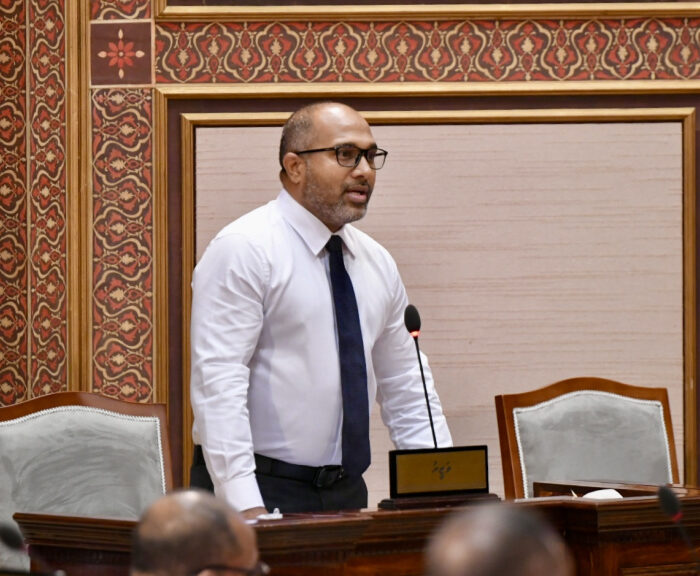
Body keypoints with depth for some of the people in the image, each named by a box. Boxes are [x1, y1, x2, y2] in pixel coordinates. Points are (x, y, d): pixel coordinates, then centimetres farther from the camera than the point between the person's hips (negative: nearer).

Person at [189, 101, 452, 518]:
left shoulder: (377, 264, 15)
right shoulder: (243, 250, -7)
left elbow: (406, 390, 18)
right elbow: (218, 383, -15)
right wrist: (245, 505, -24)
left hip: (347, 496, 6)